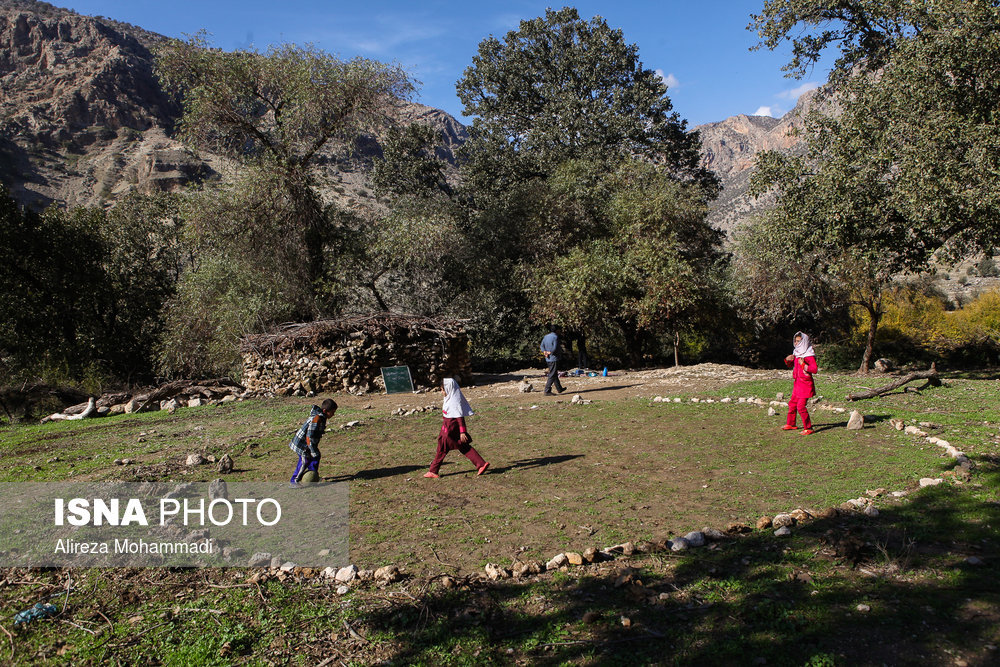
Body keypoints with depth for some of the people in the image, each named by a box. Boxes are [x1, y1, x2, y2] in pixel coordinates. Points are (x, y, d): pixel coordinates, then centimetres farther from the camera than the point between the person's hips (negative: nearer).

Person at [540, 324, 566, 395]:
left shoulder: (546, 336, 11)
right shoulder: (555, 337, -14)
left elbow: (542, 346, 7)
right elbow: (555, 348, -21)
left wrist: (545, 352, -6)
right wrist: (550, 352, -5)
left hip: (548, 359, 8)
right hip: (554, 359, -8)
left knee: (555, 374, 18)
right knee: (552, 375, -5)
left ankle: (559, 389, 29)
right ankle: (547, 391, -8)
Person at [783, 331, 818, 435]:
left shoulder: (809, 355, -14)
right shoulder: (796, 353, 10)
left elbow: (815, 369, -19)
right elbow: (791, 365, 23)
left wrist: (803, 364, -30)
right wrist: (788, 360, 2)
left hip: (805, 384, -8)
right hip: (797, 383, 8)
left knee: (801, 406, -12)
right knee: (792, 403, 17)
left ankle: (808, 428, -2)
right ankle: (791, 424, 32)